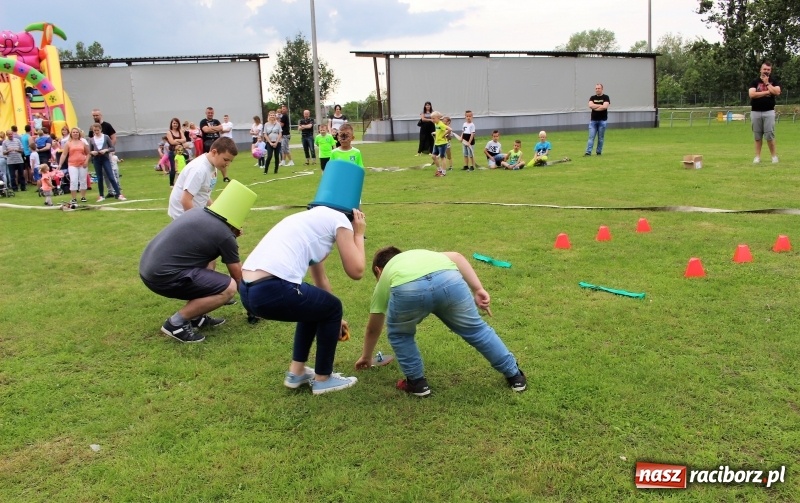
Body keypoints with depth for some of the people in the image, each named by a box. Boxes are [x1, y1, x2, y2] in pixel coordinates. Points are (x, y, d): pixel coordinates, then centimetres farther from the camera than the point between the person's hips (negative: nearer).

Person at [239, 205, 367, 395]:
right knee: (332, 308, 19)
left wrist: (332, 318, 51)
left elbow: (320, 279, 42)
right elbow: (356, 271, 4)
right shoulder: (339, 219, 6)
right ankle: (322, 379, 29)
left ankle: (296, 372, 36)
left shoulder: (315, 218, 31)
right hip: (272, 290, -9)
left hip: (247, 290, 9)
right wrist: (359, 234, 20)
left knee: (317, 306, 32)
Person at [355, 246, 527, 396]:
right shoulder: (425, 254, 46)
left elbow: (373, 330, 52)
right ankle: (515, 376, 32)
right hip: (449, 281, 2)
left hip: (407, 289, -2)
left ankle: (417, 382, 30)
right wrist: (478, 290, 21)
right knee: (476, 329, 23)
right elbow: (456, 256, 25)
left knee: (399, 334, 30)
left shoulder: (384, 282, 42)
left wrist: (366, 357, 68)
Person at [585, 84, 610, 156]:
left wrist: (595, 107, -9)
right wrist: (600, 105, -10)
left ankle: (599, 152, 10)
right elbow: (590, 105, -8)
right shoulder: (592, 98, 11)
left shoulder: (606, 97, 1)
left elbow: (605, 107, -15)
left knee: (601, 138, 3)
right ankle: (588, 152, -10)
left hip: (602, 120, -2)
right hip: (593, 120, 2)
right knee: (591, 137, -4)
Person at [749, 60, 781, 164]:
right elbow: (752, 94, -10)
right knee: (757, 135, 5)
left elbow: (777, 92, -11)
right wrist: (767, 92, -10)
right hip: (755, 112, 1)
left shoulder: (774, 81, 7)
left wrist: (767, 83, -6)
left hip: (769, 112, -1)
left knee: (770, 135, -6)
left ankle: (774, 155, 3)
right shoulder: (755, 82, 6)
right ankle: (757, 156, 10)